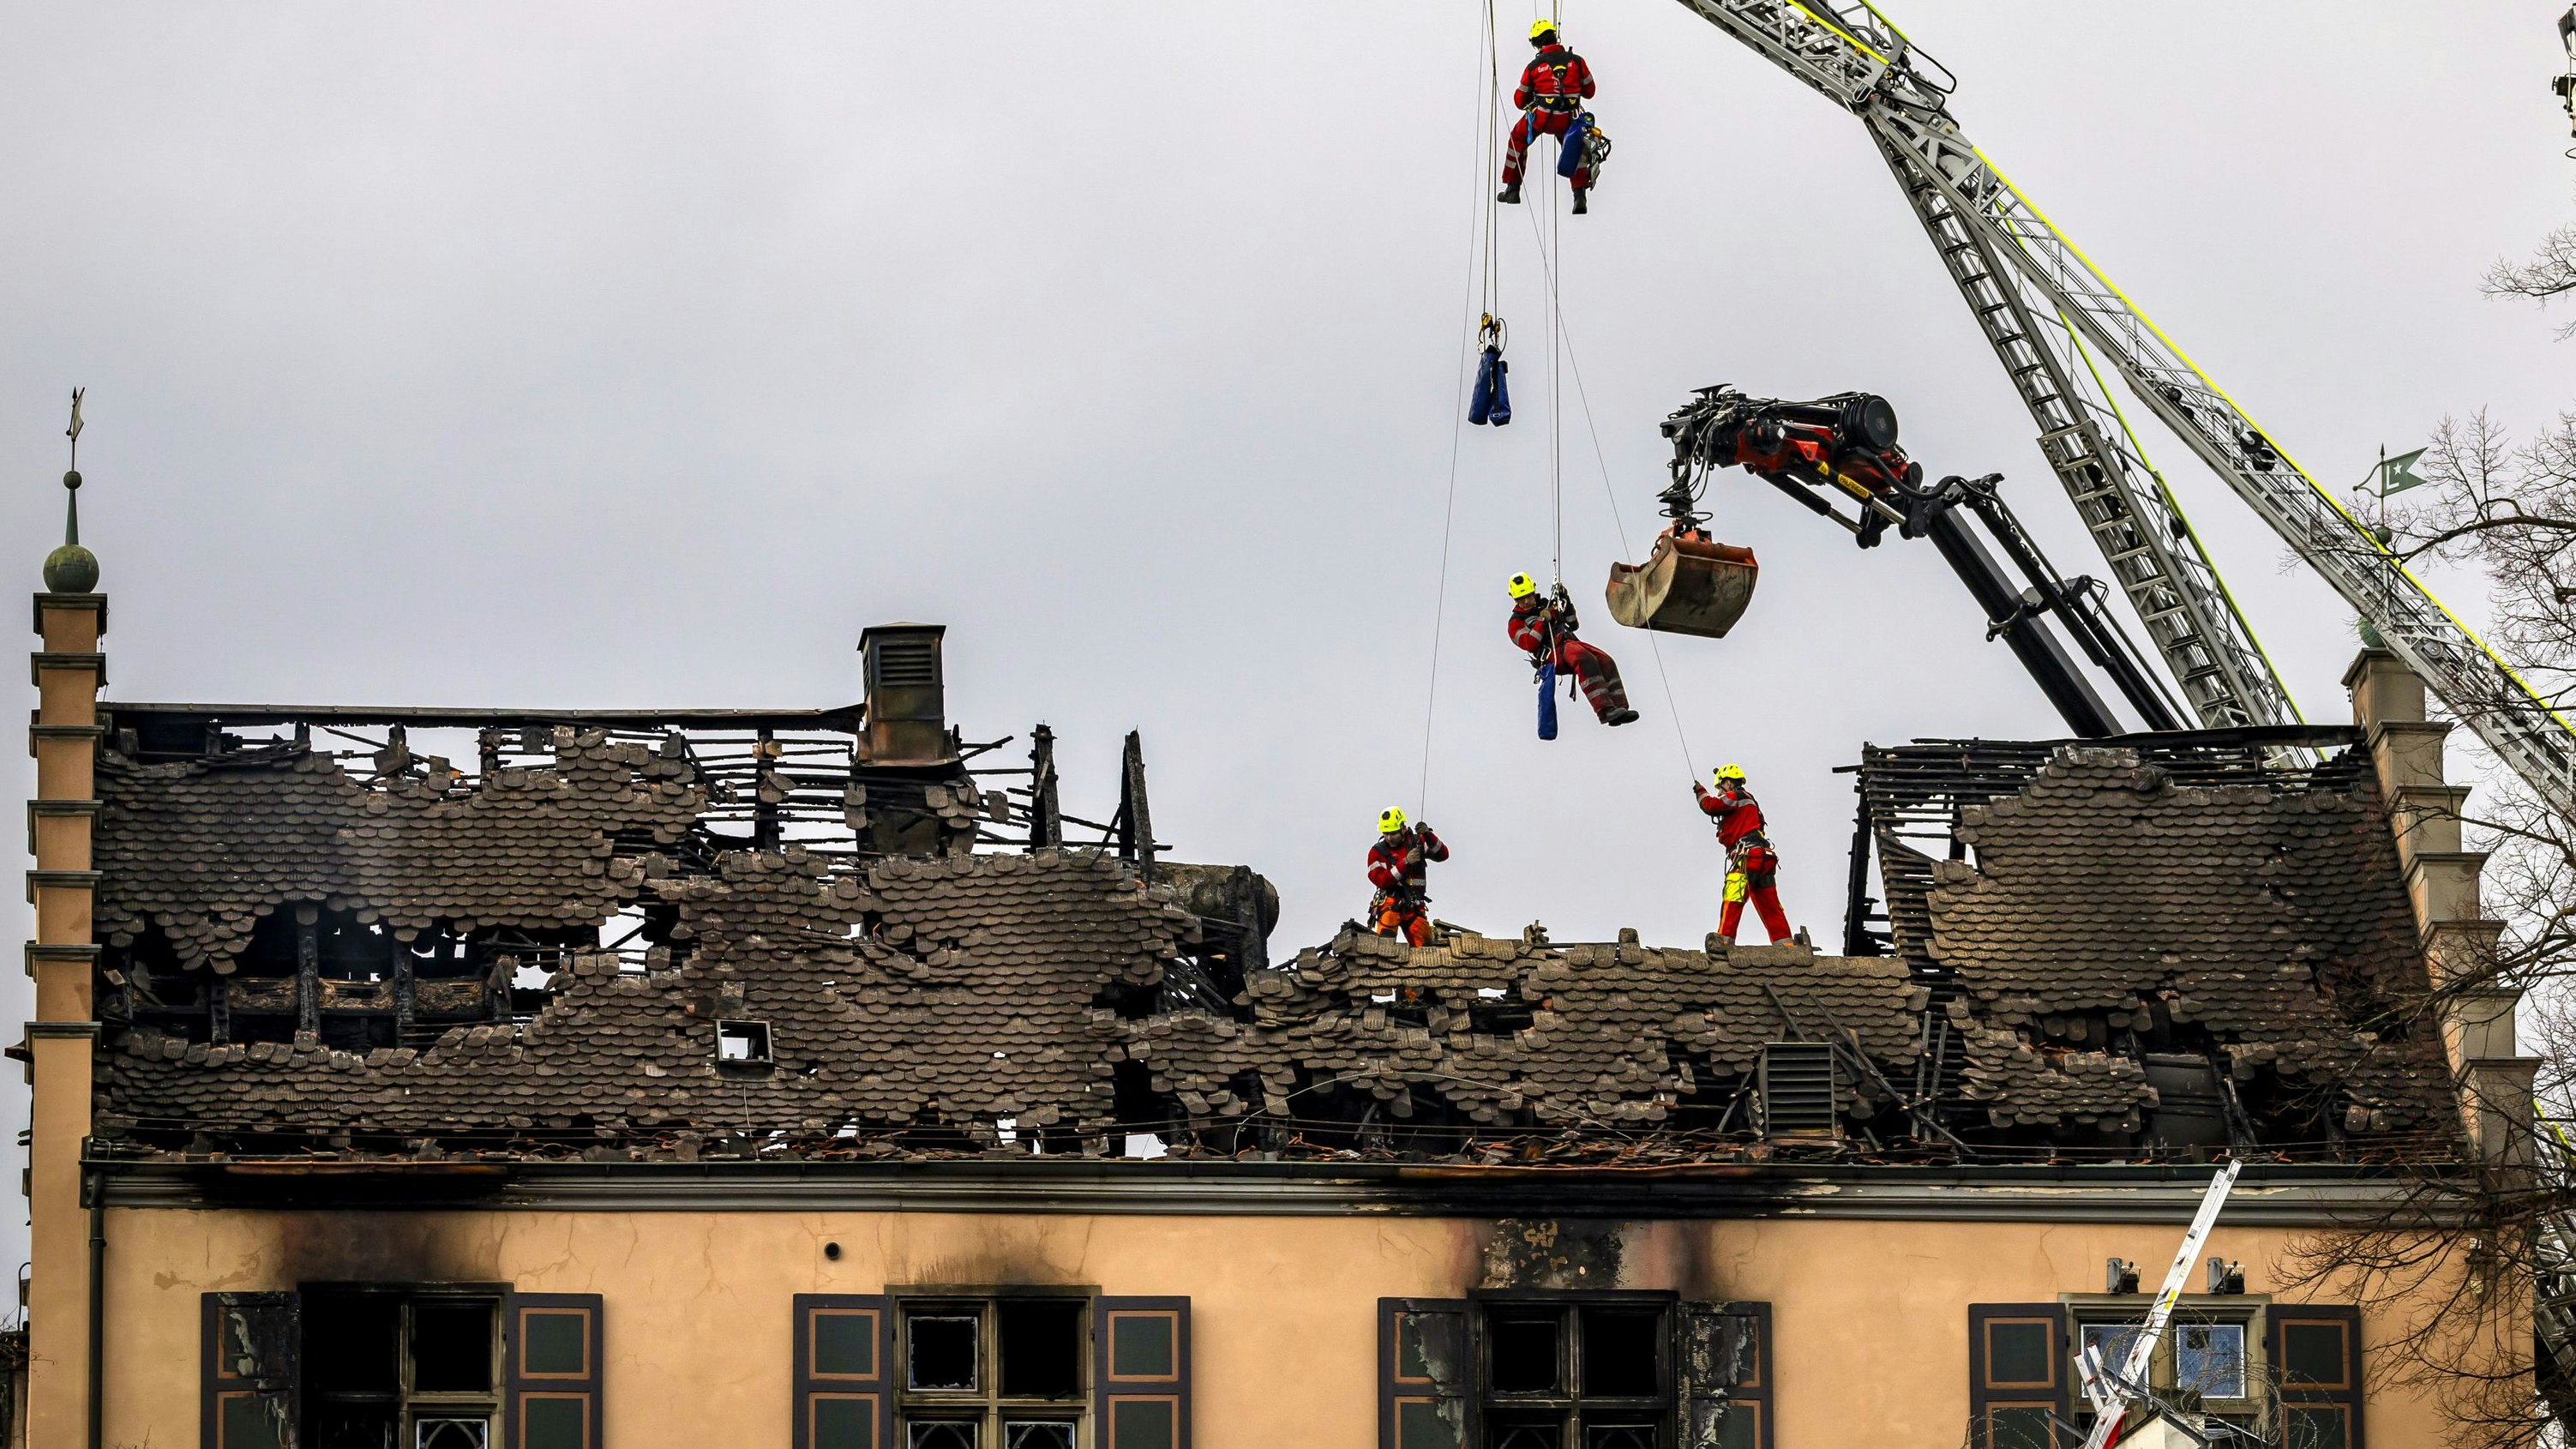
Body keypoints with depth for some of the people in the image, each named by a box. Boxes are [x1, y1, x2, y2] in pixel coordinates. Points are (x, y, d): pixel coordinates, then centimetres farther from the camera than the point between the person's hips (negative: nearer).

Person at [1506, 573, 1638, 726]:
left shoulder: (1546, 605, 28)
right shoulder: (1516, 623, 10)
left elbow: (1572, 624, 31)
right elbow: (1529, 645, -7)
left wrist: (1565, 602, 19)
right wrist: (1542, 621, -10)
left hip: (1571, 642, 7)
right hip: (1553, 653, -7)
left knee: (1606, 662, -19)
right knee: (1586, 661, -36)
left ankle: (1620, 709, -30)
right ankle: (1605, 710, -49)